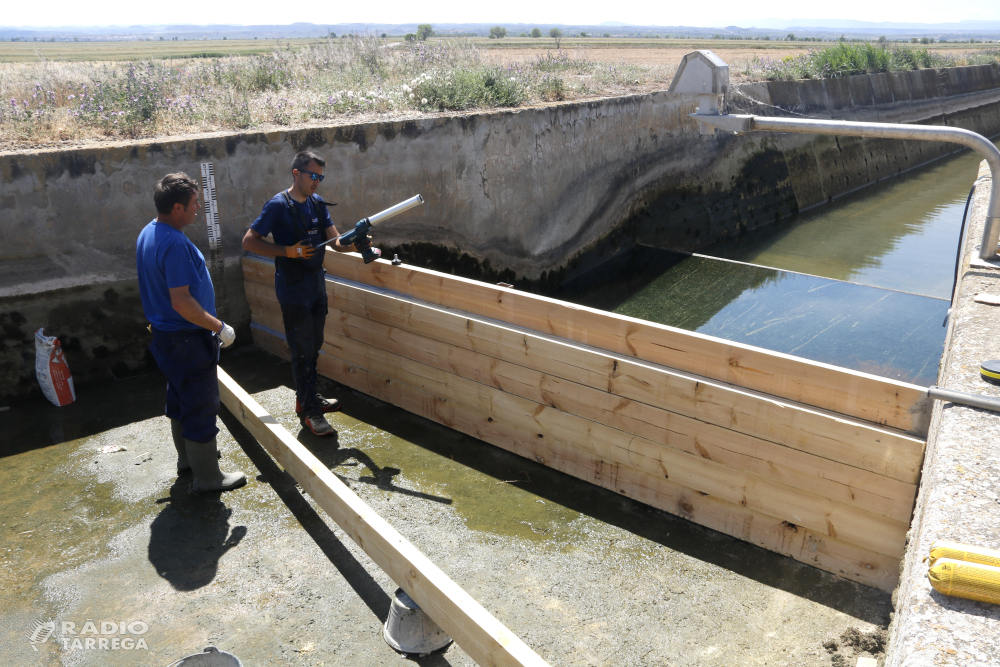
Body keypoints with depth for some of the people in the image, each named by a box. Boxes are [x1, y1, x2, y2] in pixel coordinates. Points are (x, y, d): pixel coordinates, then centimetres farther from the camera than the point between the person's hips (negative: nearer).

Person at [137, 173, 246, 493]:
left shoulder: (148, 234, 6)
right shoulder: (175, 245, -27)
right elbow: (182, 302, -30)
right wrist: (219, 327, -20)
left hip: (165, 333, 10)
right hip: (187, 340, -10)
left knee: (180, 398, 23)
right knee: (202, 405, 1)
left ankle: (188, 455, 41)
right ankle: (208, 475, 12)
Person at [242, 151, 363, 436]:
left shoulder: (317, 203, 6)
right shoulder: (278, 205, -14)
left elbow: (335, 242, 3)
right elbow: (249, 241, -13)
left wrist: (355, 244, -18)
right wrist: (287, 251, -21)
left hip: (317, 286, 7)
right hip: (293, 292, -7)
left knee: (314, 346, 17)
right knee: (302, 351, 0)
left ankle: (309, 397, 33)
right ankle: (308, 411, 9)